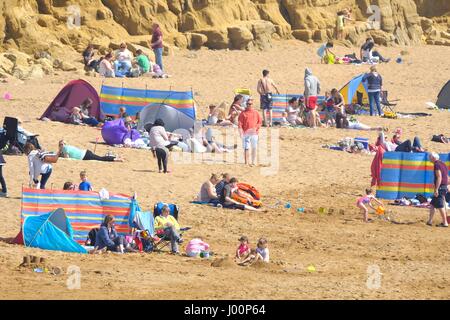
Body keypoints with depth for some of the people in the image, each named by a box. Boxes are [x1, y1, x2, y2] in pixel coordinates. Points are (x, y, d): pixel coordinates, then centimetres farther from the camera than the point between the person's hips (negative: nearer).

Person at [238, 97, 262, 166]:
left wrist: (255, 128, -7)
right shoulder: (243, 113, 3)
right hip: (246, 134, -2)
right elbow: (239, 124, -1)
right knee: (246, 148, -9)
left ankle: (253, 162, 14)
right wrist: (241, 133, -11)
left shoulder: (256, 113, 10)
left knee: (254, 148, 6)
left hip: (254, 133, 2)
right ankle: (246, 162, -8)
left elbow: (260, 122, 11)